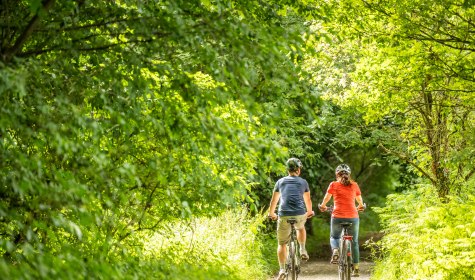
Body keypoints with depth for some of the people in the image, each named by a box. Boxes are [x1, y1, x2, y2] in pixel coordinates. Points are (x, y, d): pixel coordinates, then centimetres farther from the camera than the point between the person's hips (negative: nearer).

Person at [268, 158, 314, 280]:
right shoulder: (303, 182, 14)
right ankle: (302, 250, 20)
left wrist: (271, 213, 41)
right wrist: (309, 212, 45)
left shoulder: (280, 181, 16)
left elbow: (274, 200, 24)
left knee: (282, 243, 11)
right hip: (300, 214, 0)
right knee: (300, 227, 36)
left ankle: (282, 270, 0)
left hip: (284, 215, 0)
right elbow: (308, 200, 26)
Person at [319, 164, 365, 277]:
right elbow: (360, 200, 20)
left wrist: (323, 206, 34)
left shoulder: (333, 185, 3)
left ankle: (335, 250, -7)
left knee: (334, 237, 24)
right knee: (354, 242, 16)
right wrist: (360, 207, 42)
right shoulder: (354, 185, 7)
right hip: (353, 217, 1)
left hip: (338, 217, -1)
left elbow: (326, 198, 13)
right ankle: (356, 268, 16)